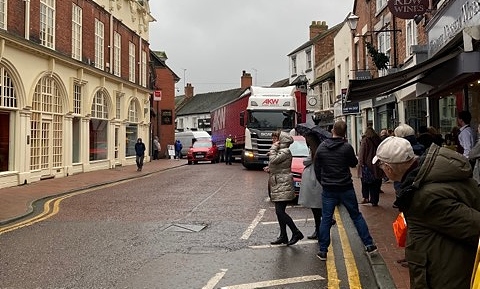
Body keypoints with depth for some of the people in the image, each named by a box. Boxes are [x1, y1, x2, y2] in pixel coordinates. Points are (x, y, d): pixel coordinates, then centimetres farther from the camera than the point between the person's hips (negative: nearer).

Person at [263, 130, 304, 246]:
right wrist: (269, 169, 7)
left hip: (283, 186, -10)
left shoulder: (285, 152, -12)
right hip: (278, 186, 10)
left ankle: (296, 233, -4)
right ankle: (283, 236, 17)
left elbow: (273, 160, -26)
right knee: (280, 212, 11)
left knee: (280, 212, -12)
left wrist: (274, 148, -12)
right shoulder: (280, 151, 20)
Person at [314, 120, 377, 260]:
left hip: (328, 190, 1)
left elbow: (316, 168, 5)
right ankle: (369, 245, 17)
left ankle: (323, 251, 9)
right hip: (346, 188, -1)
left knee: (326, 219, 6)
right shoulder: (347, 147, -11)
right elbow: (354, 163, 4)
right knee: (356, 216, 12)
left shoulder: (321, 147, -2)